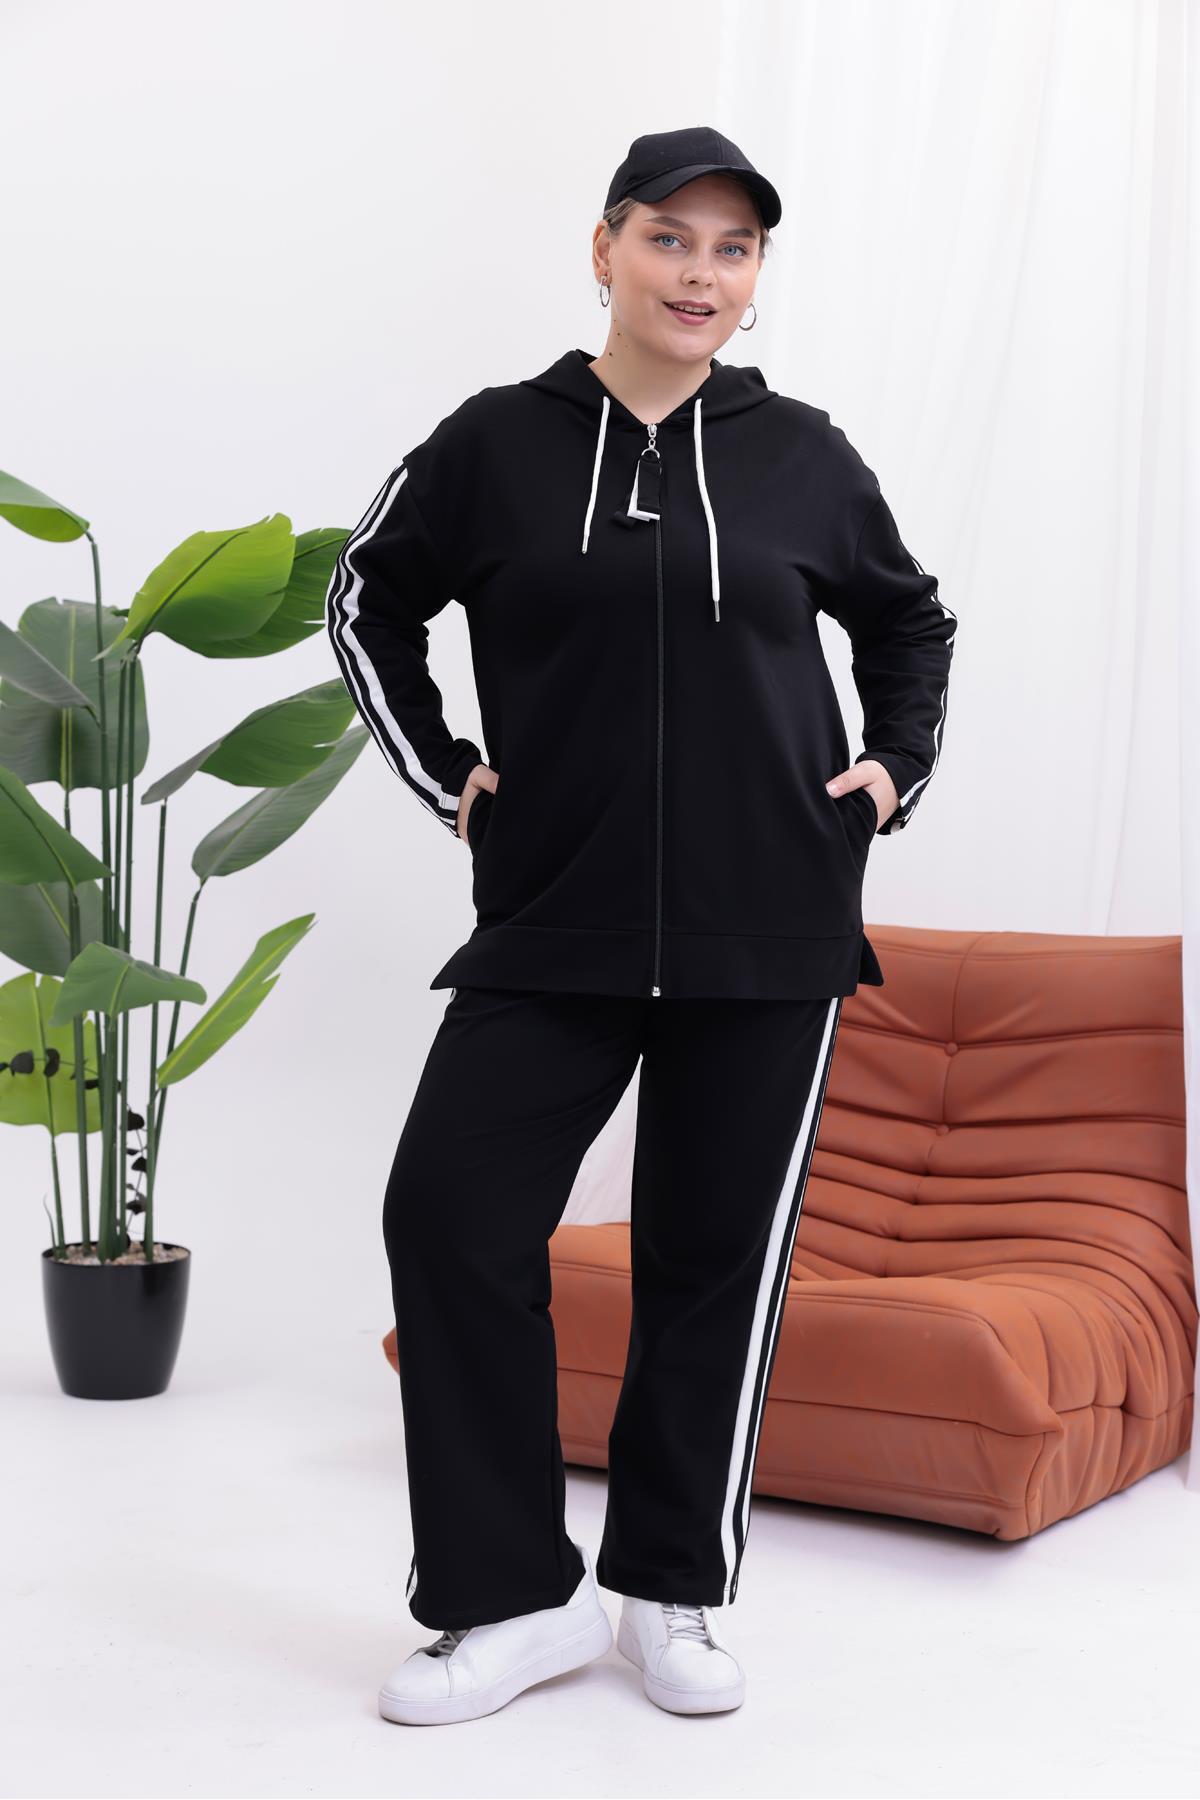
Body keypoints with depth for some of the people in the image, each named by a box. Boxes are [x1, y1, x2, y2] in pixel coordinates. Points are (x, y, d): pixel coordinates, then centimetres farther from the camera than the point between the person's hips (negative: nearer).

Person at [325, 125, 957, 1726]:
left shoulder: (802, 455, 5)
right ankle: (514, 1599, 4)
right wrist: (442, 774, 7)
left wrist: (897, 772, 10)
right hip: (554, 926, 0)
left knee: (717, 1256, 5)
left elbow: (910, 621, 22)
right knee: (451, 1215, -10)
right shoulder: (496, 442, 2)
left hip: (769, 933, 0)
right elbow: (371, 601, 16)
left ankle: (675, 1594, 22)